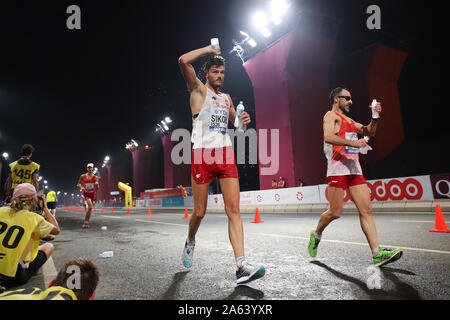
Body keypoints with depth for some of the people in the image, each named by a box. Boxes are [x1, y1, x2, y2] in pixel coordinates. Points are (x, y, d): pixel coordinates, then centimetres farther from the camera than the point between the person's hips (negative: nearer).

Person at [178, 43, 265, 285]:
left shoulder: (227, 98, 23)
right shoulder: (198, 90, 7)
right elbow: (183, 61, -9)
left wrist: (244, 120, 10)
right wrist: (208, 49, 4)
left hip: (225, 155, 4)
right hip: (202, 155, -4)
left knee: (234, 209, -9)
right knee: (200, 212, 3)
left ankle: (241, 266, -13)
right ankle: (190, 242, 35)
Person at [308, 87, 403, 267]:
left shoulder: (349, 120, 26)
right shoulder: (331, 115, 0)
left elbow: (369, 132, 28)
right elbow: (328, 137, -18)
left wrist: (375, 117, 11)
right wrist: (353, 143, -24)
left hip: (355, 169, 8)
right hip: (337, 169, -8)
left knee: (366, 210, -2)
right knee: (335, 212, -4)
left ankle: (377, 254, -4)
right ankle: (316, 235, 23)